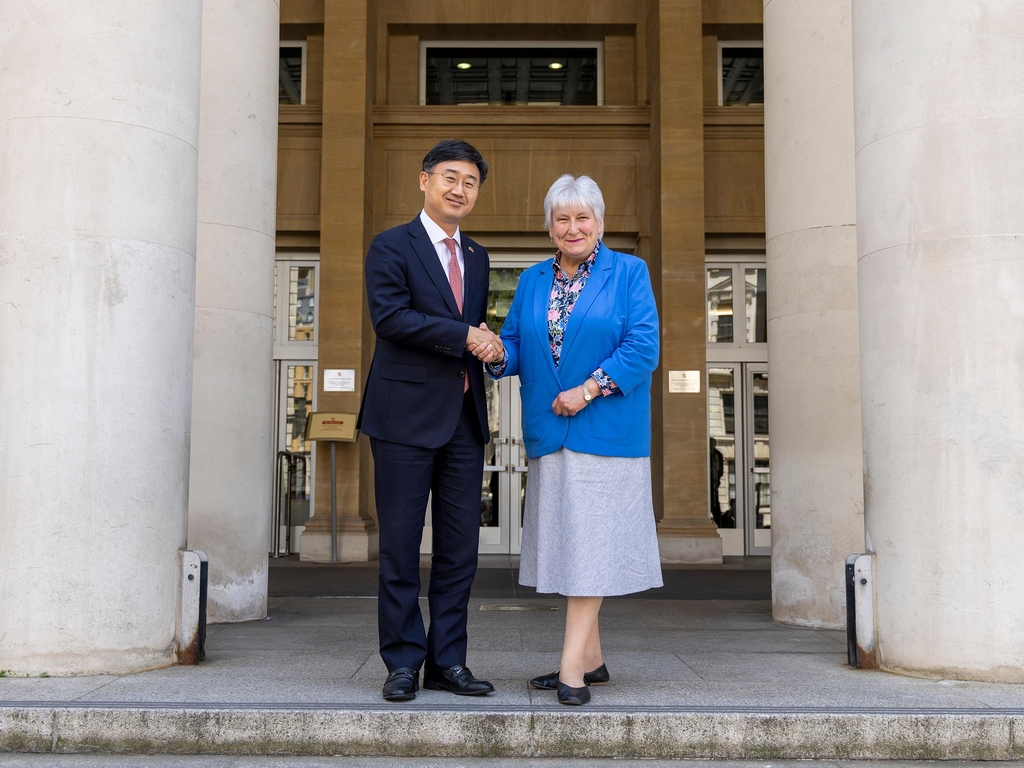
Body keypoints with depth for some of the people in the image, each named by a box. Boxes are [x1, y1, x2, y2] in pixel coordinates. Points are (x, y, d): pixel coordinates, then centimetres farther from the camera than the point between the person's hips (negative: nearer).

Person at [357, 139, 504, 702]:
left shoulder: (477, 258, 19)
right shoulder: (391, 247, 0)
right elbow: (389, 315, -15)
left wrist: (486, 342, 1)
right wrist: (464, 335, -15)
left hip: (464, 418, 6)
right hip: (407, 416, -6)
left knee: (460, 549, 6)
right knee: (400, 547, 0)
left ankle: (448, 662, 15)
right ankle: (404, 663, 10)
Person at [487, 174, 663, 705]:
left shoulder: (628, 273, 1)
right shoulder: (533, 281, 14)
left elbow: (643, 345, -9)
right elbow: (517, 345, 10)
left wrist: (588, 390, -17)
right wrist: (498, 354, -14)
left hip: (603, 430, -5)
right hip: (548, 434, 5)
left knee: (590, 541, -7)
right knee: (564, 542, 8)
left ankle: (573, 666, -7)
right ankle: (591, 660, 19)